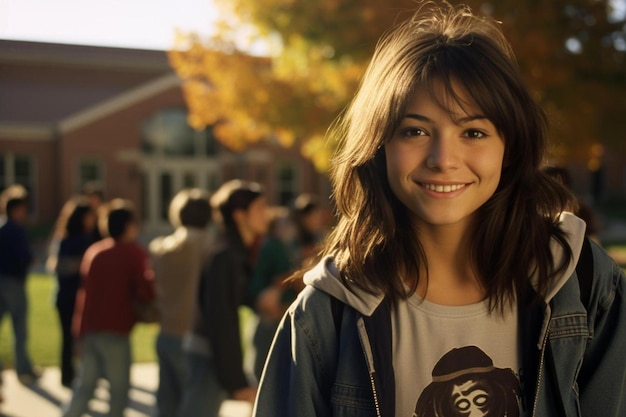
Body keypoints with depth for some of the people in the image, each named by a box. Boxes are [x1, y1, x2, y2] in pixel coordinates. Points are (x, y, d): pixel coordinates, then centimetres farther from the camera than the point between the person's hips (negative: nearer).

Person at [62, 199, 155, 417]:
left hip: (89, 328, 6)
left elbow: (86, 287, 14)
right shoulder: (134, 253, -5)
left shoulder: (93, 250, 13)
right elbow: (146, 291, -15)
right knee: (119, 389, 5)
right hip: (114, 330, -6)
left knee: (84, 386, 14)